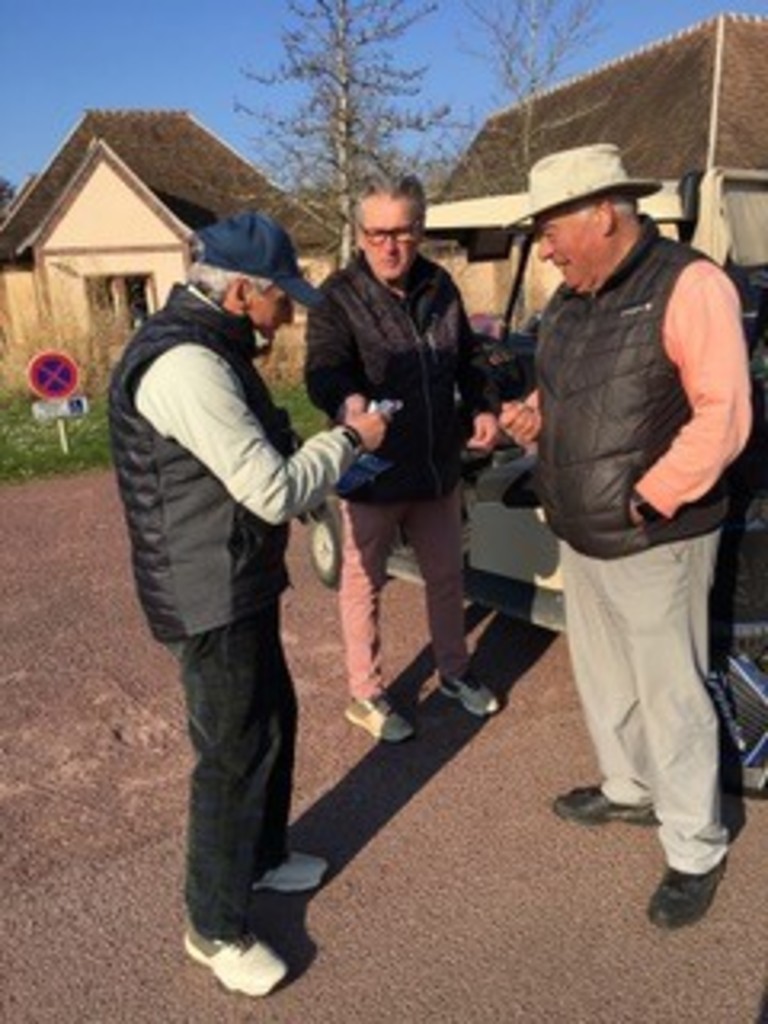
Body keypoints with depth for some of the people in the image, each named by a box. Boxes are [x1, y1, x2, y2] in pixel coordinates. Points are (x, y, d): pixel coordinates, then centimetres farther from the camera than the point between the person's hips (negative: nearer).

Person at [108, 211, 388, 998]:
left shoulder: (204, 347, 10)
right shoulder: (185, 364, -25)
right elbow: (275, 490, -26)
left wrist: (330, 448, 6)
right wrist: (350, 439, -11)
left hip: (238, 582, 10)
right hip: (211, 597, -10)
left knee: (274, 719, 22)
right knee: (234, 753, 3)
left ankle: (261, 857, 44)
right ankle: (216, 928, 24)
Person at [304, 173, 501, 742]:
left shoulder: (440, 287, 4)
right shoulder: (339, 296, -13)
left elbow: (469, 358, 15)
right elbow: (324, 368, -28)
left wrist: (485, 408, -3)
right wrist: (347, 401, -50)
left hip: (438, 466, 5)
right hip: (372, 474, -5)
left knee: (447, 577, 20)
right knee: (364, 585, 10)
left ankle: (454, 671, 43)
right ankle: (365, 695, 29)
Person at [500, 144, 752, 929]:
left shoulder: (688, 285, -16)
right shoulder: (570, 299, 9)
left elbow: (723, 416, -20)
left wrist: (645, 501, -21)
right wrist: (533, 416, 0)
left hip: (652, 542, -8)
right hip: (580, 537, 8)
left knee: (670, 697, 4)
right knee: (602, 678, 21)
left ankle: (695, 850, 24)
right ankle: (628, 789, 44)